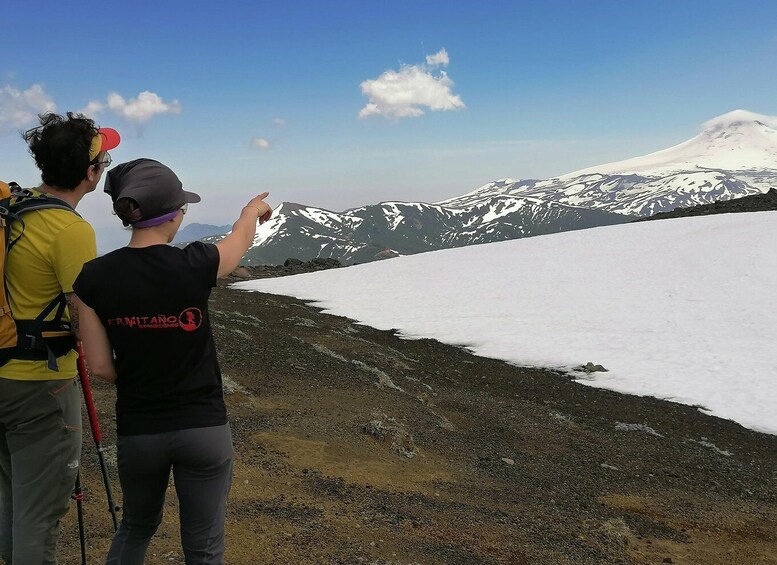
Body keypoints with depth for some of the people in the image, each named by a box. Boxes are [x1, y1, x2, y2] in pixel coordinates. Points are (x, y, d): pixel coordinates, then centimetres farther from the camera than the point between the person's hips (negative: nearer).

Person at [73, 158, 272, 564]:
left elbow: (100, 367, -4)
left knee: (137, 527, 29)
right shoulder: (195, 265, -16)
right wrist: (253, 209, 30)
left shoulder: (94, 277, -10)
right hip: (204, 428, -2)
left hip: (137, 430, 3)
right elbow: (240, 239, 8)